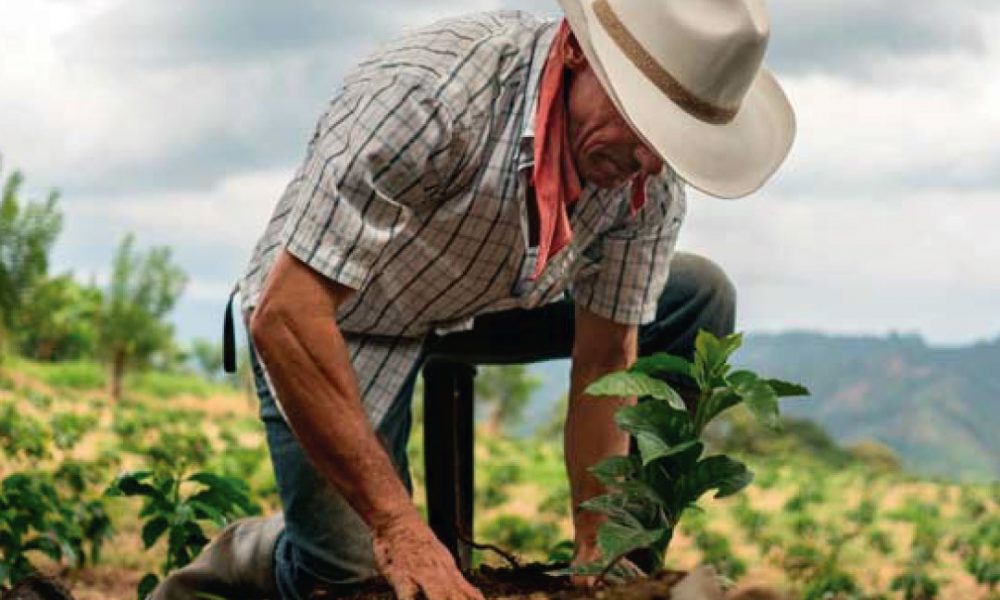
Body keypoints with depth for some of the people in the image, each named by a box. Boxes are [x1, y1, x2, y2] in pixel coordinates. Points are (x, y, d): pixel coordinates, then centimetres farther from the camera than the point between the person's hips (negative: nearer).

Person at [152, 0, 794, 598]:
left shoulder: (653, 180, -19)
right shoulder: (429, 91, -39)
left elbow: (604, 363, -9)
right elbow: (284, 315, -40)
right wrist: (399, 525, -42)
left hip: (488, 303, 6)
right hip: (333, 320, -5)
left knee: (701, 299, -3)